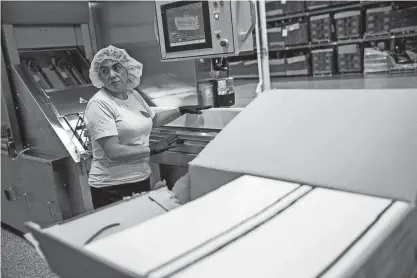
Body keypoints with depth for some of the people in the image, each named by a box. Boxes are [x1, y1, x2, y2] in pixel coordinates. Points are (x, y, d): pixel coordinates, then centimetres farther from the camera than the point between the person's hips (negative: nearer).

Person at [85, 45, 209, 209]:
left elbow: (154, 119, 25)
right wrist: (153, 149, -18)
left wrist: (182, 110, 20)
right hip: (113, 188, -7)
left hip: (141, 179, 7)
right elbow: (113, 152, -24)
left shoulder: (133, 94, 6)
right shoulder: (99, 104, -17)